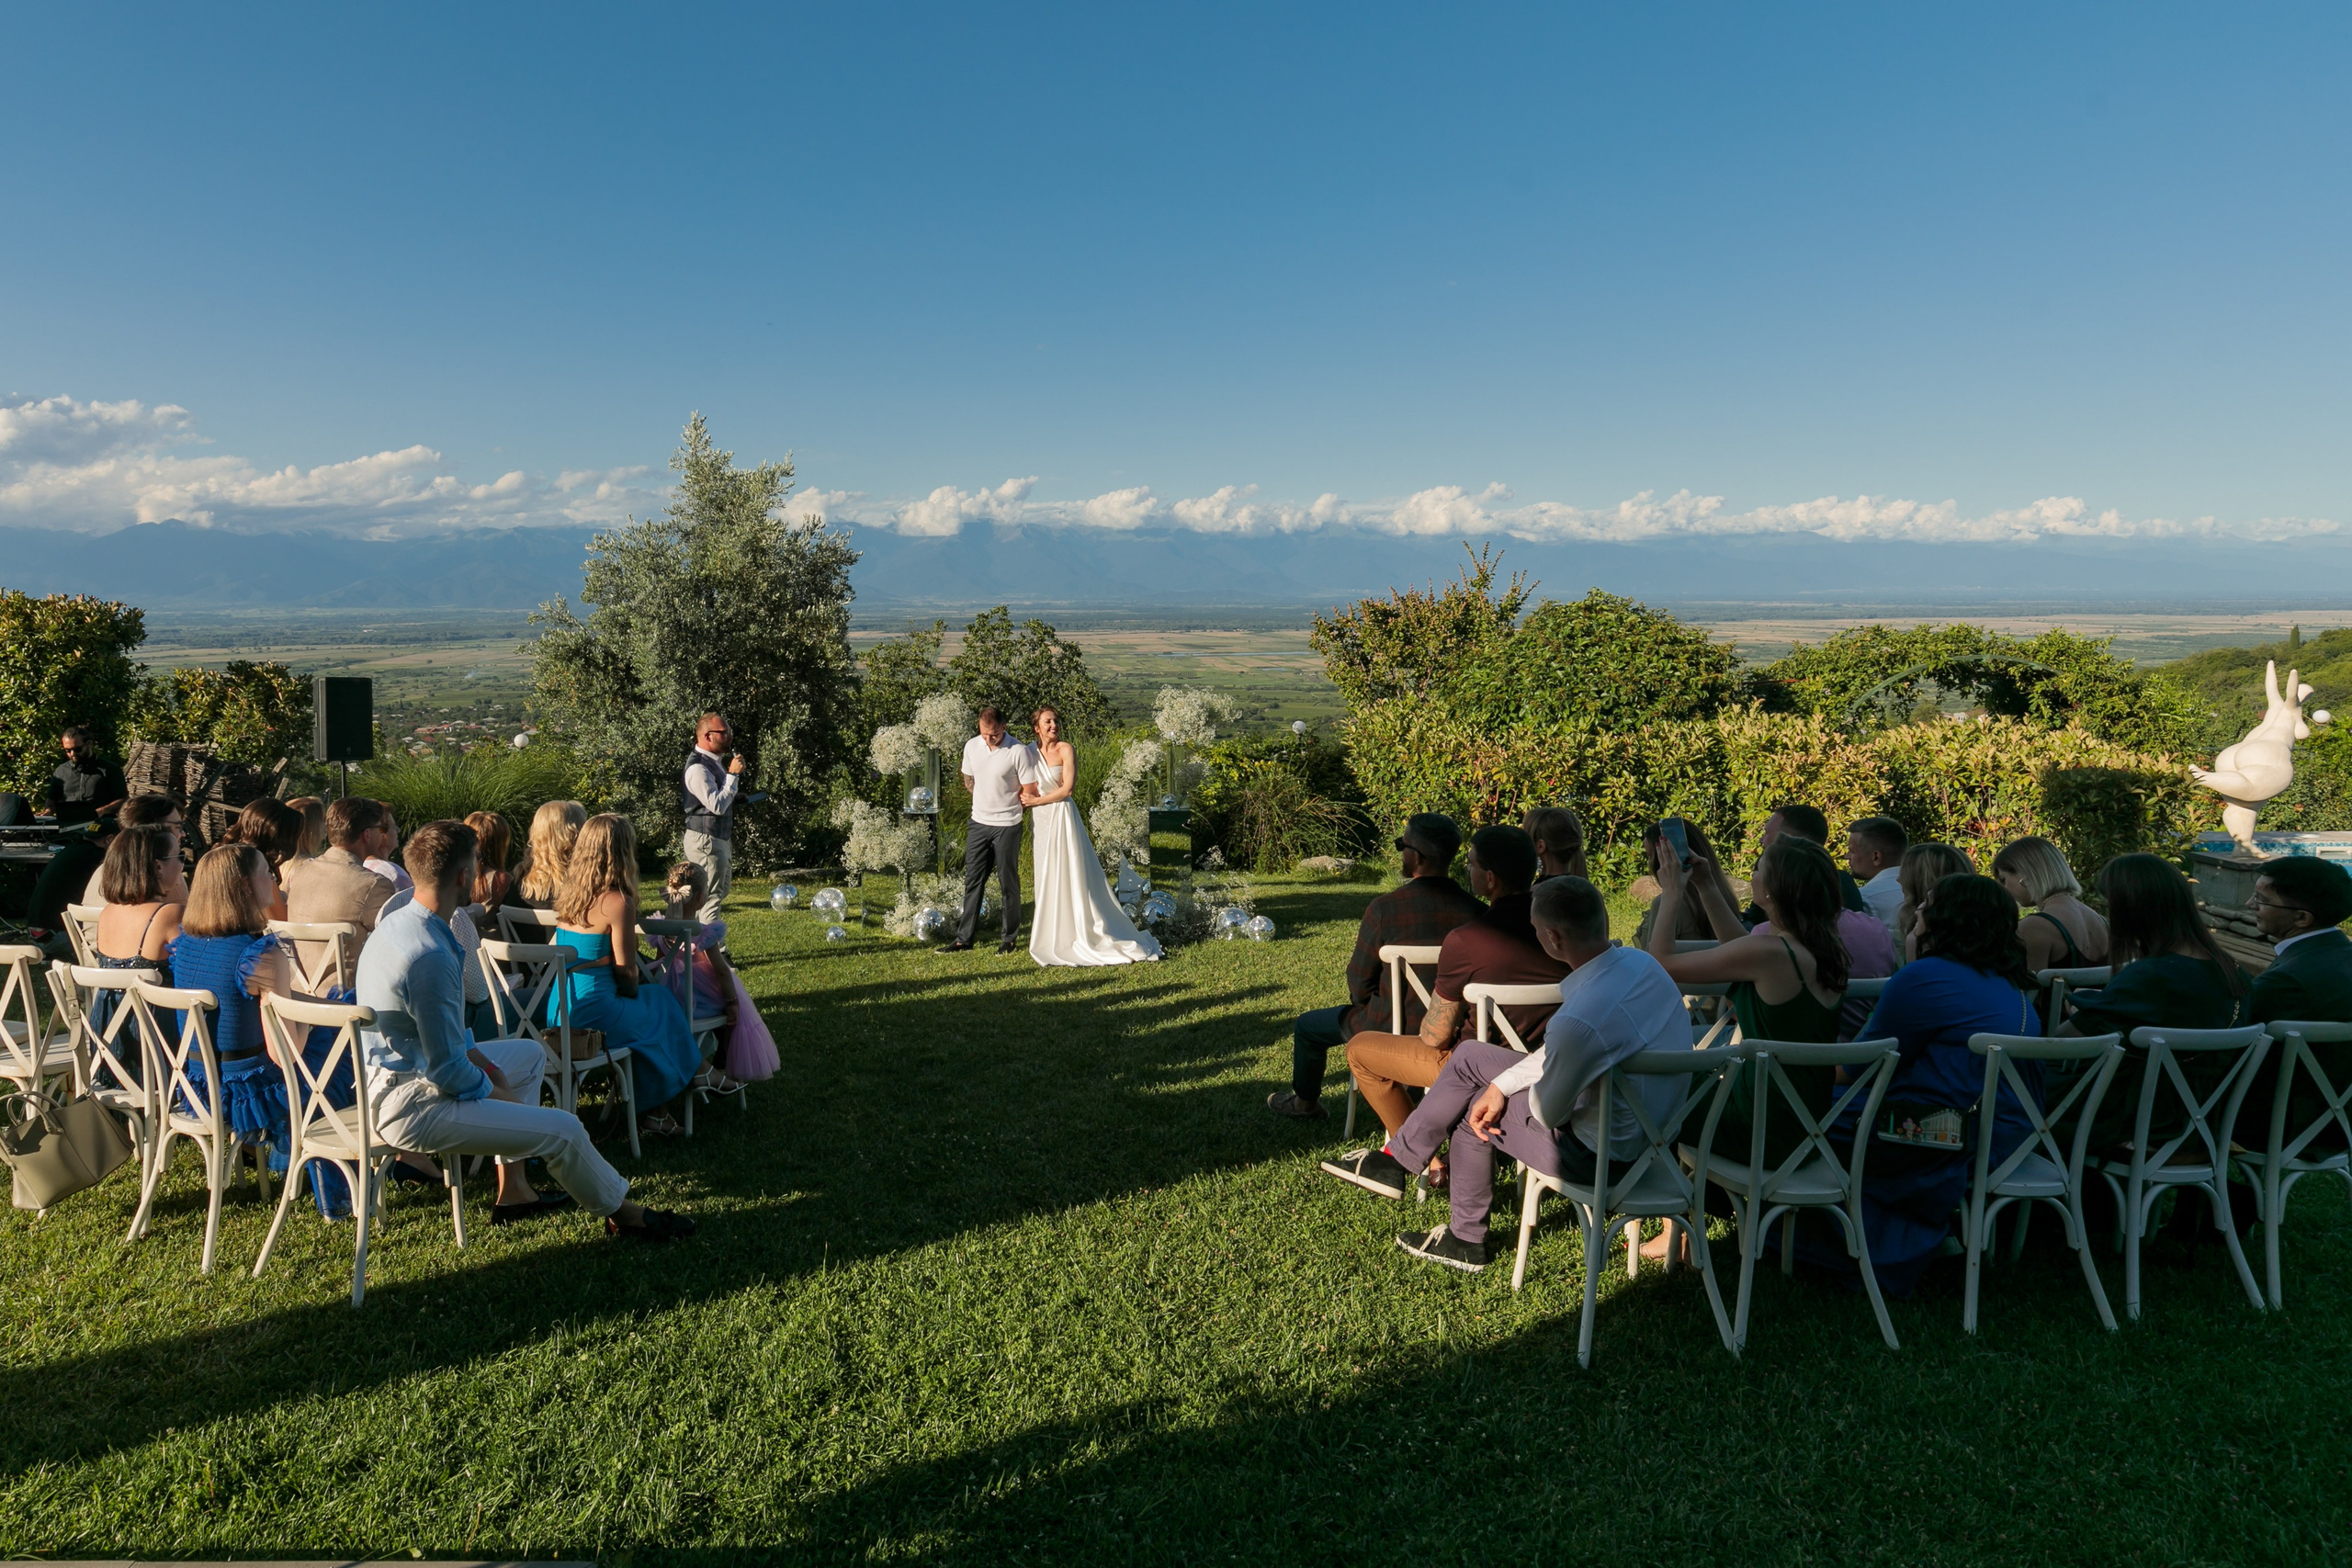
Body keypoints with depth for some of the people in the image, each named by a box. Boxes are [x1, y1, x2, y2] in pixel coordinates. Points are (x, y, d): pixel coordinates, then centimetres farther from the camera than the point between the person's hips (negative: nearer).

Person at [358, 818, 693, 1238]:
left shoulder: (397, 921, 2)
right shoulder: (430, 956, -30)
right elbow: (447, 1071, -26)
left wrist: (475, 1056, 6)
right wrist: (497, 1093, -9)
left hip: (387, 1077, 11)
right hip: (410, 1107, -11)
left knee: (530, 1054, 26)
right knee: (563, 1129, -12)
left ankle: (513, 1189, 27)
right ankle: (622, 1212, 14)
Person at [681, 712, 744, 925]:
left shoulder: (714, 761, 12)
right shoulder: (698, 767, -20)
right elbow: (717, 806, -26)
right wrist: (733, 774, -22)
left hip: (720, 838, 11)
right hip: (706, 840, -11)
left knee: (722, 889, 18)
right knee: (712, 897, -6)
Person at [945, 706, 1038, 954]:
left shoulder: (1019, 752, -15)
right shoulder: (972, 746, 1)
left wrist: (1005, 803, 1)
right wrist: (991, 799, 11)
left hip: (1007, 826, -5)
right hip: (978, 822, 5)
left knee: (1008, 884, 4)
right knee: (972, 881, 9)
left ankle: (1011, 938, 15)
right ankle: (964, 939, 15)